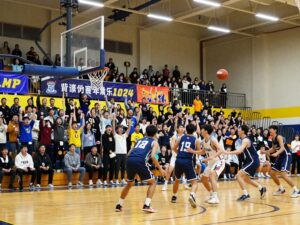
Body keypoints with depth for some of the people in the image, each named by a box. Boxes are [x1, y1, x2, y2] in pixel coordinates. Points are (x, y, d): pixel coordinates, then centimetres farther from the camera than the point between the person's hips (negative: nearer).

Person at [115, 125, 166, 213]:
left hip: (129, 160, 5)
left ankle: (119, 205, 27)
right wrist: (160, 169, 5)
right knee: (152, 183, 13)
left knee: (129, 184, 28)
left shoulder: (140, 140, 32)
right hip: (140, 161, -5)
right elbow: (152, 156, -2)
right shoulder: (154, 142, 17)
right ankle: (147, 205, -1)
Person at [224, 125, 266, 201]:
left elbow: (239, 151, -33)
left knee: (239, 175, -18)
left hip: (253, 161, -10)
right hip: (251, 161, 10)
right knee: (245, 178, 21)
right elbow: (242, 151, 27)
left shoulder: (245, 140, -18)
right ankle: (261, 188, 30)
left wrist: (228, 152, -31)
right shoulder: (245, 139, 12)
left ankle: (245, 194, -19)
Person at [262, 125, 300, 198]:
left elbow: (282, 148, -29)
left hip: (286, 155, -10)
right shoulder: (273, 139, 9)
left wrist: (276, 153, -45)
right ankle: (281, 189, 22)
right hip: (280, 156, 10)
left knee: (283, 174, -22)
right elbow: (273, 149, 23)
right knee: (272, 173, 10)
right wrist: (265, 152, 13)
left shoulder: (279, 137, -16)